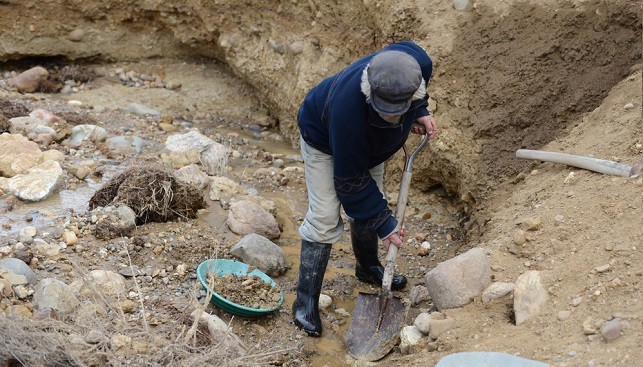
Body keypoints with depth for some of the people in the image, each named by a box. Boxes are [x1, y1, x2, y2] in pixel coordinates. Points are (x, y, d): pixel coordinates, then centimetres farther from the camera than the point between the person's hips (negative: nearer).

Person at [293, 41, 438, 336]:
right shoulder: (348, 108, -48)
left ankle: (367, 267, 43)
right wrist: (384, 225, -28)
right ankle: (306, 301, -1)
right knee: (324, 217, -12)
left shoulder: (418, 63, -36)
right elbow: (350, 180, -34)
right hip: (324, 139, -6)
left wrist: (421, 113, -12)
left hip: (369, 141, 6)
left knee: (369, 205, 17)